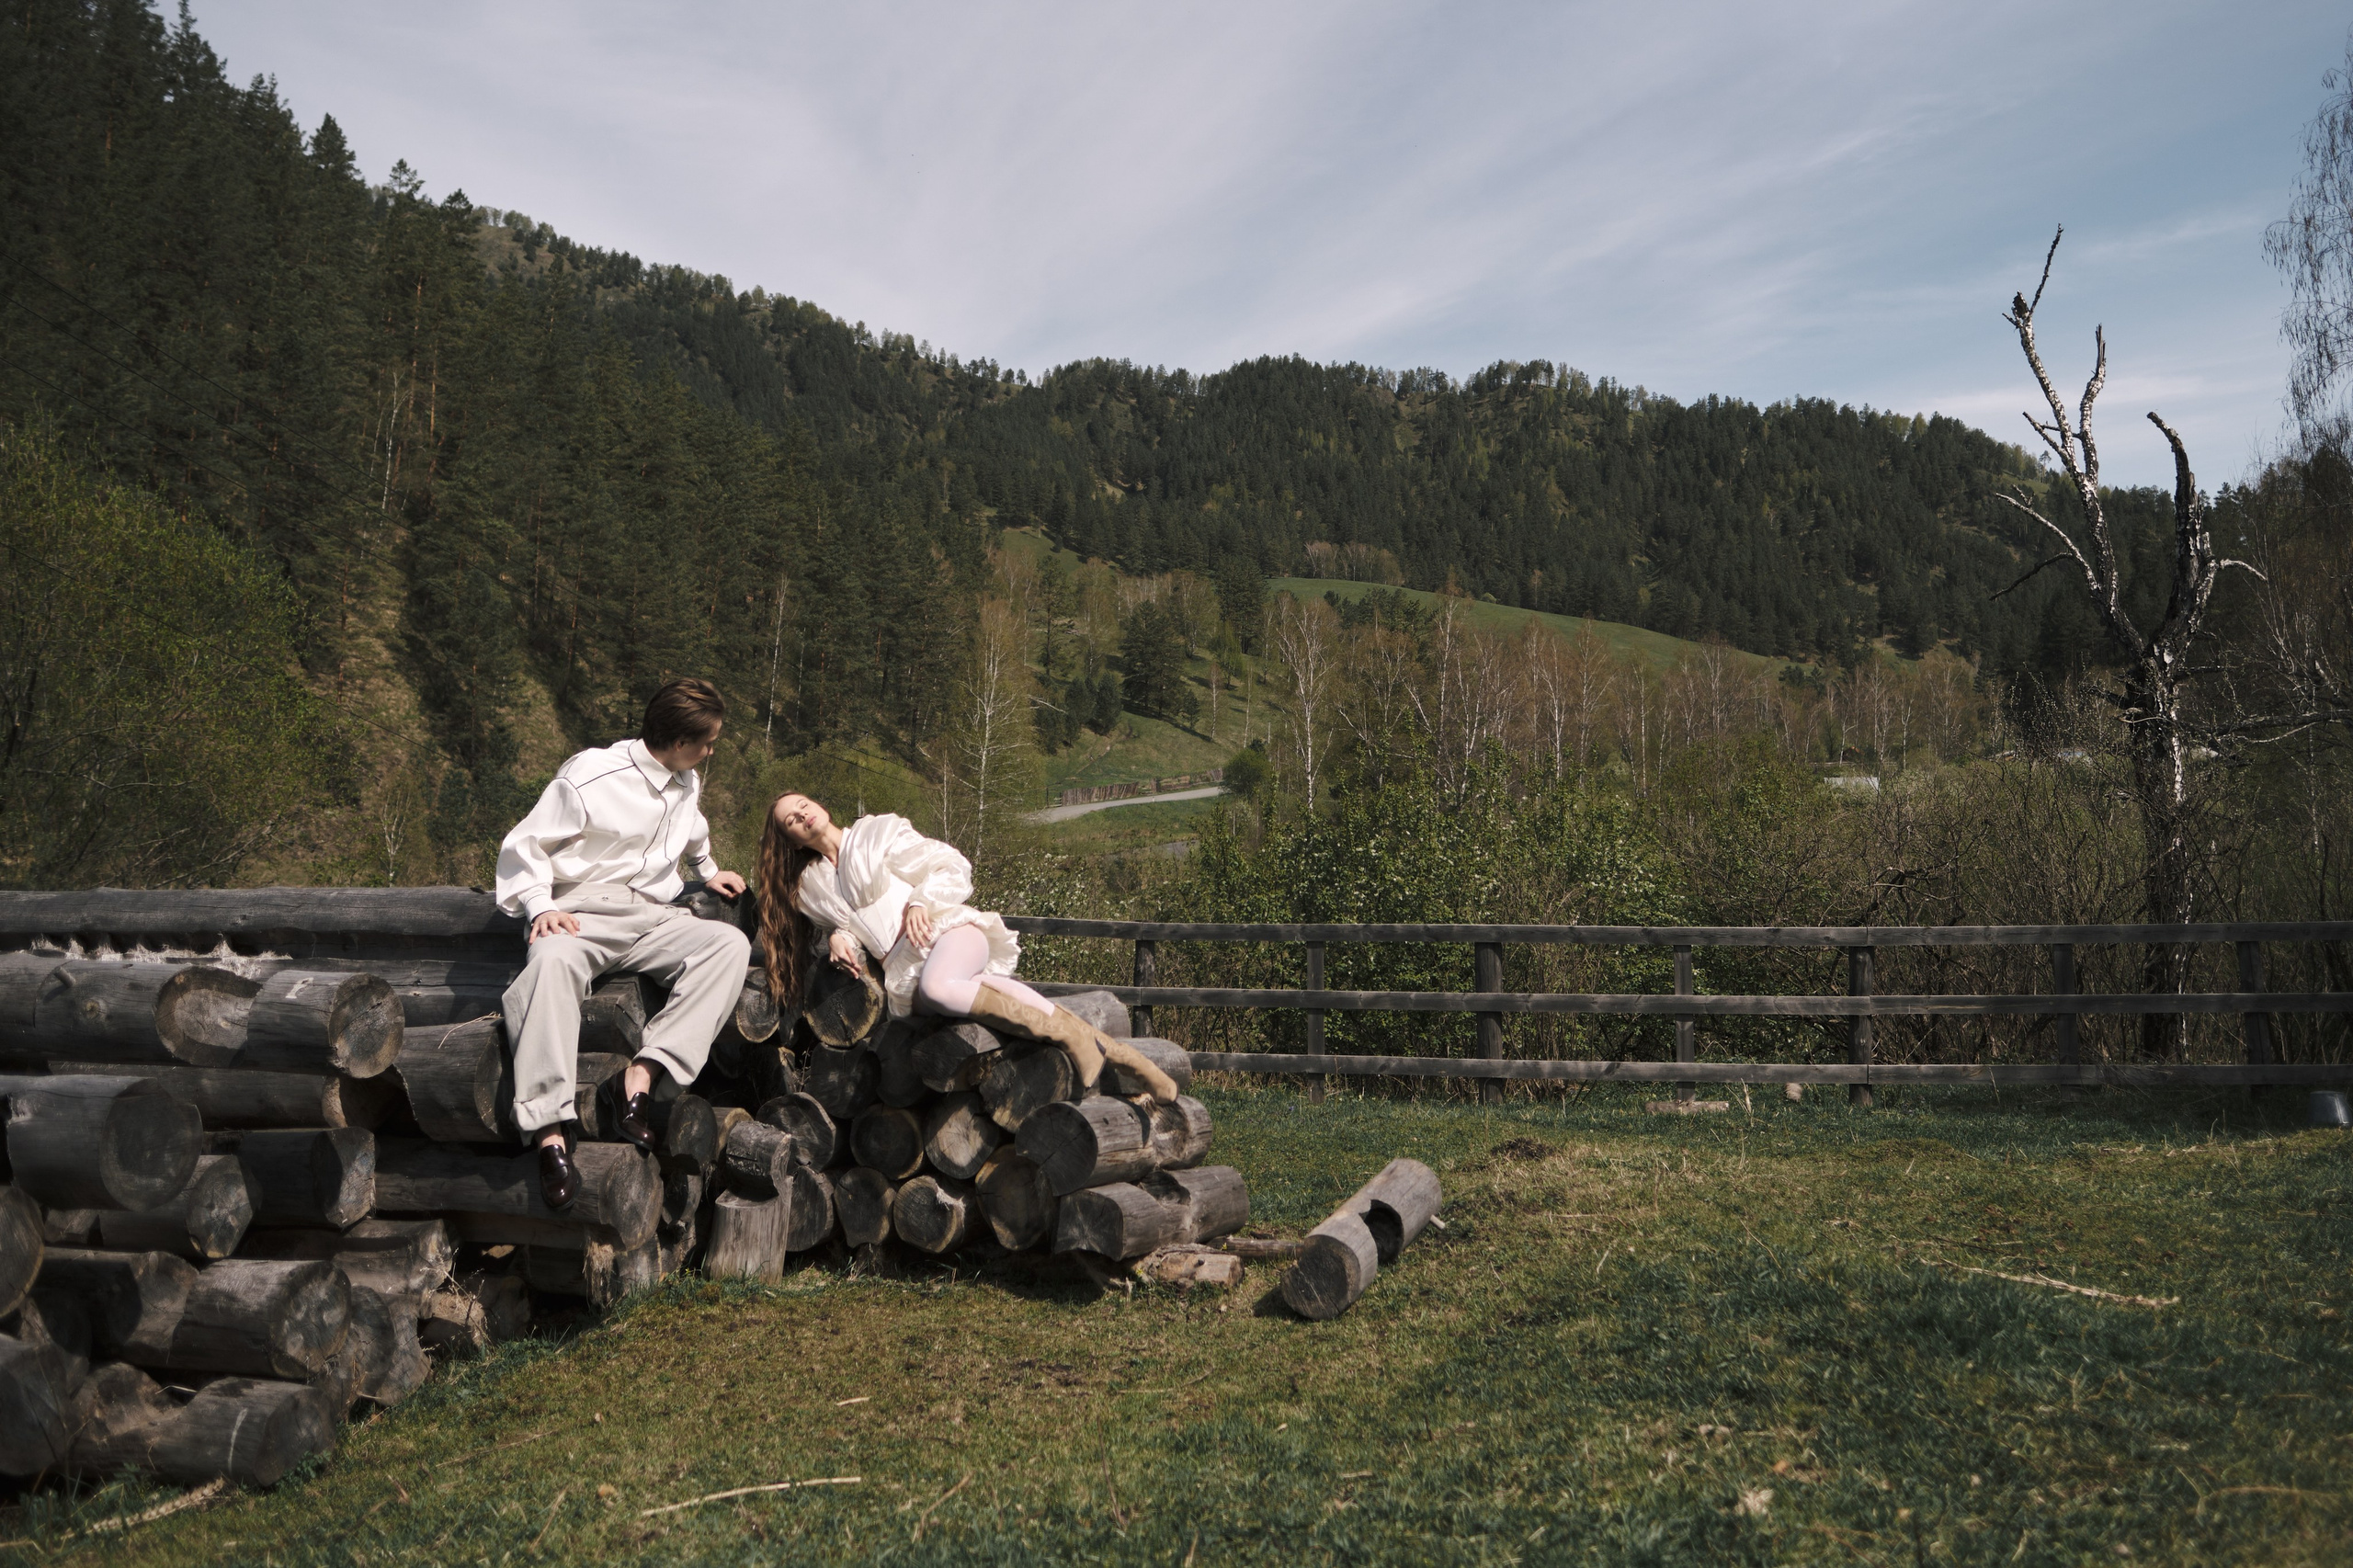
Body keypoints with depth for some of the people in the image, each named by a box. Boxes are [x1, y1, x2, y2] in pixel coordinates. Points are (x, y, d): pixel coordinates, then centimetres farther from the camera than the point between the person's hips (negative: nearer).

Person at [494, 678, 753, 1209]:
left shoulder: (687, 783, 17)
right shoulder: (589, 778, -5)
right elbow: (523, 848, -2)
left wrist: (709, 872, 44)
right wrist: (541, 906, -16)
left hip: (656, 917, 6)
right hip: (585, 913, -5)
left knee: (731, 944, -26)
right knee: (552, 962, -42)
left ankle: (645, 1072, -35)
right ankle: (552, 1131, -45)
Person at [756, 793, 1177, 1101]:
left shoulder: (877, 832, 12)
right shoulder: (808, 889, 22)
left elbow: (952, 868, 7)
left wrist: (920, 901, -11)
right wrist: (839, 936, 3)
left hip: (948, 931, -3)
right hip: (903, 973, 3)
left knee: (937, 986, -38)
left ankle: (1070, 1032, -31)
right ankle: (1106, 1048, -25)